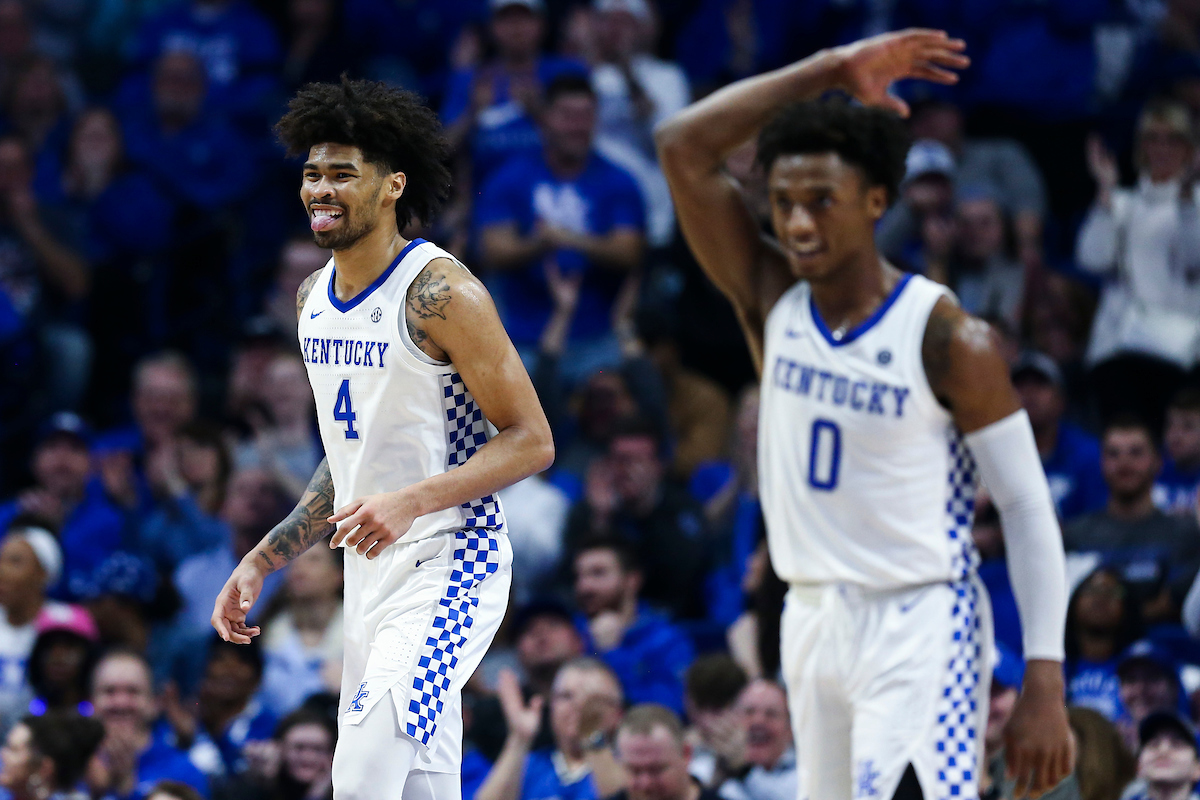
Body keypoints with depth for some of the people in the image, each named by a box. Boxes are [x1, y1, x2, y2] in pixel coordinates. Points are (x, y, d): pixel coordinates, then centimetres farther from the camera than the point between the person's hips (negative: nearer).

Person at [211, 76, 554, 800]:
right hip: (369, 572, 8)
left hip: (448, 568, -8)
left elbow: (532, 441, -15)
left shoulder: (441, 293, -14)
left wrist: (410, 501, -27)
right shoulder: (314, 298, 12)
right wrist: (261, 563, 18)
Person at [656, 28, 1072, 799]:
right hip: (814, 620, 6)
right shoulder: (772, 302, 3)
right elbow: (684, 148, -4)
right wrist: (831, 70, -7)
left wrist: (1045, 684, -17)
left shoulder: (950, 339, -12)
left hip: (919, 628, -6)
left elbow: (1028, 509, -10)